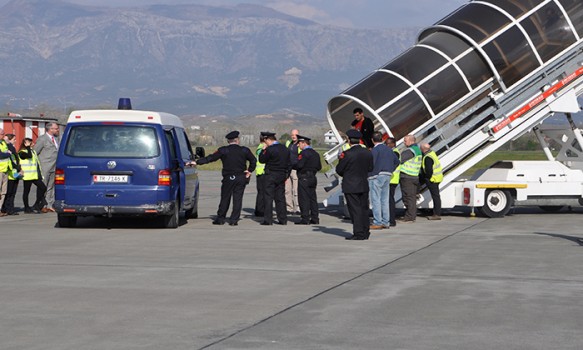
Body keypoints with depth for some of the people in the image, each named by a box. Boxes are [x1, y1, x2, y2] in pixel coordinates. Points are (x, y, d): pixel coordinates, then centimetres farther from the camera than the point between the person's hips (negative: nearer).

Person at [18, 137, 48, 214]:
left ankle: (36, 205, 6)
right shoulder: (22, 152, -6)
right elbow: (29, 155, -27)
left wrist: (40, 174, 20)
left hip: (35, 175, 8)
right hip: (27, 176, -8)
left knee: (43, 188, -1)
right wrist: (28, 147, -15)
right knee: (26, 191, 0)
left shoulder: (33, 151, 20)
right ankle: (27, 208, 6)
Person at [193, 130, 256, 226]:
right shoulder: (244, 150, 1)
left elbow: (211, 158, -7)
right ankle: (234, 220, 1)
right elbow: (253, 160, 5)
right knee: (237, 199, 3)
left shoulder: (223, 150, -5)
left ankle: (220, 218, 14)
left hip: (228, 178, -1)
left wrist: (197, 162, -5)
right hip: (241, 178, 1)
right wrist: (250, 171, 15)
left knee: (225, 198, 8)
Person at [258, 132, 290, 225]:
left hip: (271, 176, -6)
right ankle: (282, 219, 9)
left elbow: (261, 160, -6)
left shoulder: (270, 149, -14)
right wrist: (286, 176, 17)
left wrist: (263, 150, 3)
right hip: (282, 176, 6)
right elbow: (289, 164, 12)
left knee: (269, 197, -2)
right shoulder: (285, 149, 8)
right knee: (280, 197, 10)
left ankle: (268, 220, -3)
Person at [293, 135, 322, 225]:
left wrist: (292, 166, -5)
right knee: (313, 198, 11)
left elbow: (299, 165, -22)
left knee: (304, 199, -5)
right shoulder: (315, 153, 13)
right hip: (313, 178, 8)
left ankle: (305, 219, -6)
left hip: (304, 178, -8)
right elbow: (319, 167, 14)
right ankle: (315, 218, 12)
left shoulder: (304, 153, -14)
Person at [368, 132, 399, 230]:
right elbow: (396, 161, 17)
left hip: (376, 176, -7)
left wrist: (368, 175, -8)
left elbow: (371, 164, -18)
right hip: (387, 176, 7)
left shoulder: (374, 150, -12)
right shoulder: (389, 149, 11)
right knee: (385, 200, 11)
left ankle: (377, 222, -6)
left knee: (376, 200, -4)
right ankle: (386, 222, 12)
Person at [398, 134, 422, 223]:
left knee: (408, 196, -7)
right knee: (412, 197, 12)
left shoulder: (410, 151, -14)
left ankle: (409, 217, -6)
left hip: (407, 177, -10)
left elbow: (400, 160, -19)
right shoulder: (417, 149, 18)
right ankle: (412, 215, 16)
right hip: (415, 177, 10)